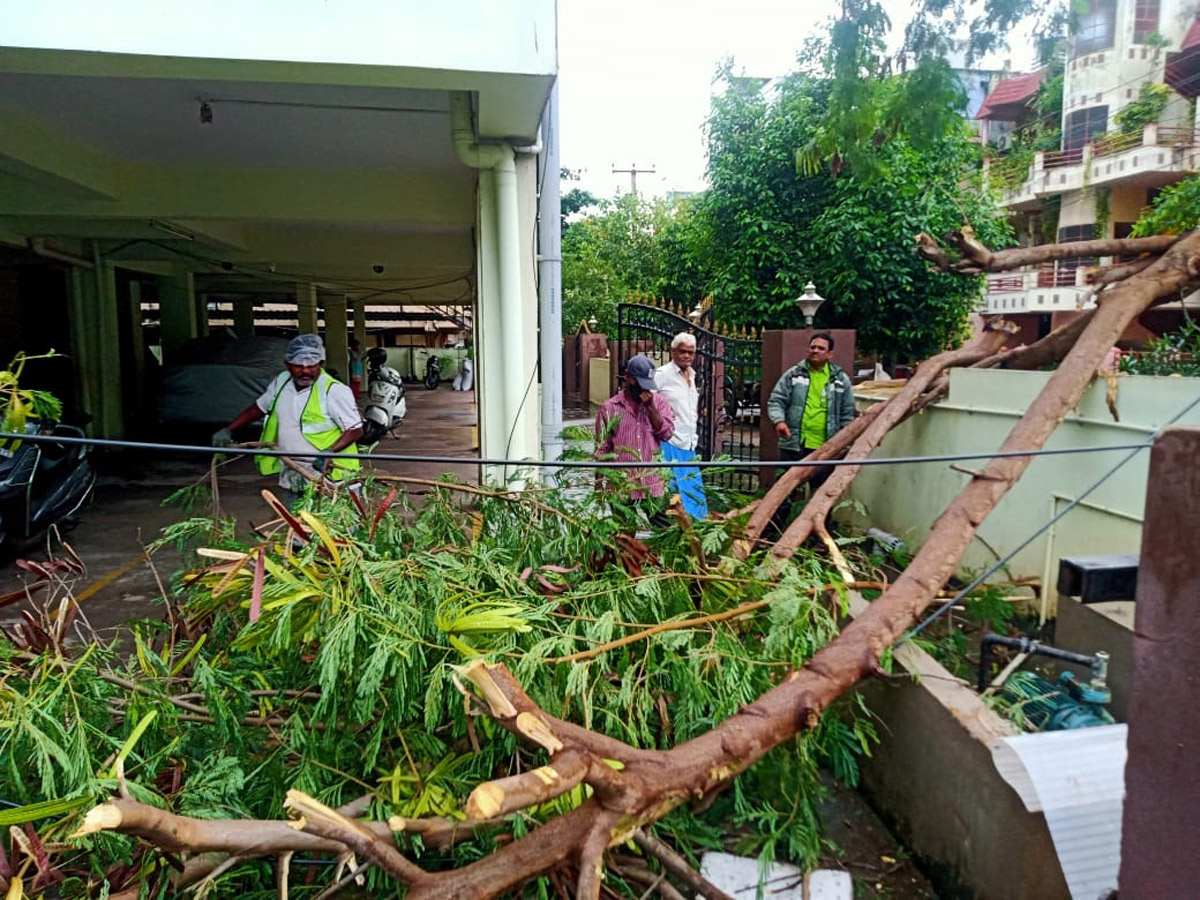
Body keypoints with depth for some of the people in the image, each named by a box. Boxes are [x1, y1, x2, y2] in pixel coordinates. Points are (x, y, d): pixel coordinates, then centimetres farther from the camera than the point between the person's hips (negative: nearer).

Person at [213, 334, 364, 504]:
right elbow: (258, 408, 24)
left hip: (327, 479, -6)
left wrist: (329, 452, -25)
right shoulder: (281, 382, 8)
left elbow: (355, 430, -11)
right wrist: (227, 431, 18)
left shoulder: (334, 391, -12)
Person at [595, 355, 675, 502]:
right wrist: (598, 486, 2)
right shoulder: (609, 407, 3)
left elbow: (667, 433, -3)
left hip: (653, 488, 1)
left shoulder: (659, 401, 8)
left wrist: (650, 406, -11)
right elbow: (602, 451, 4)